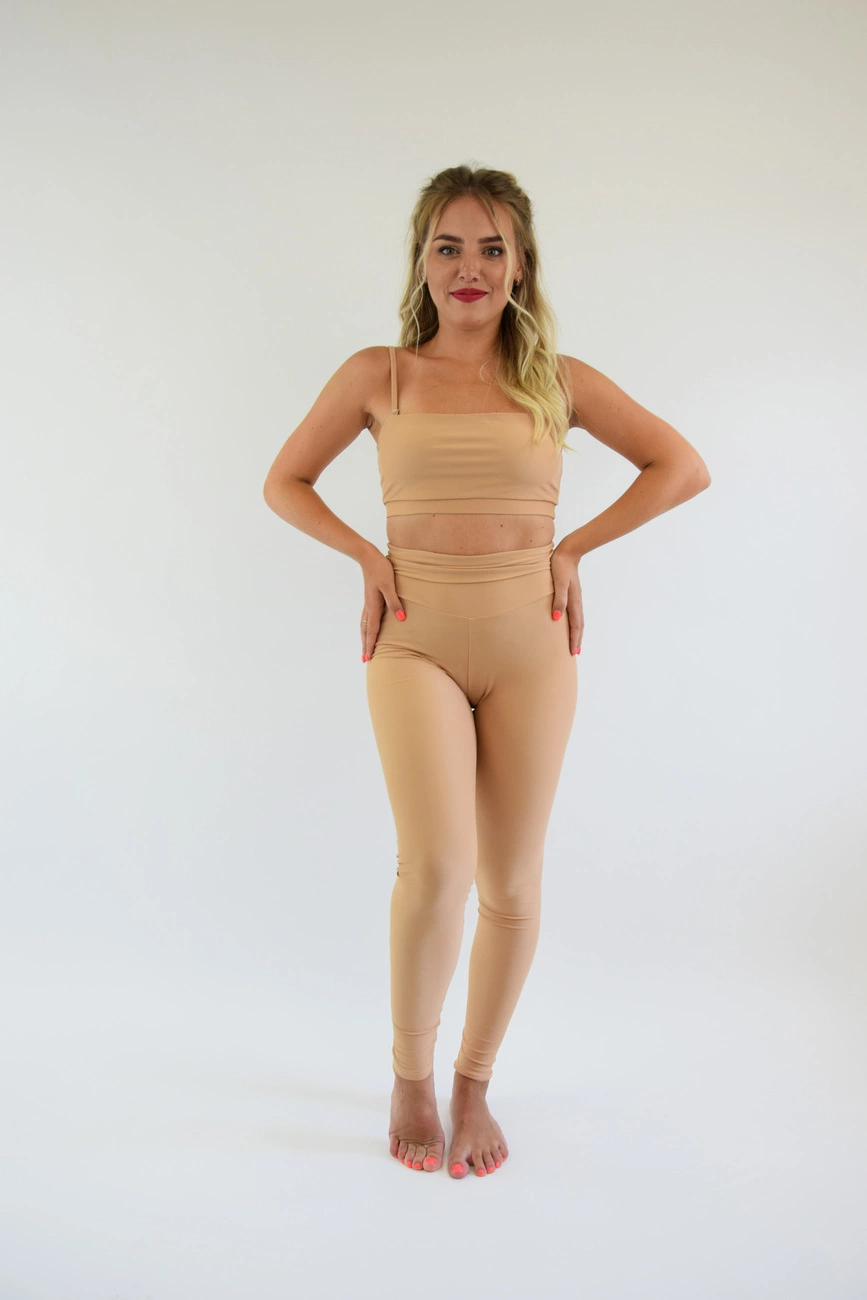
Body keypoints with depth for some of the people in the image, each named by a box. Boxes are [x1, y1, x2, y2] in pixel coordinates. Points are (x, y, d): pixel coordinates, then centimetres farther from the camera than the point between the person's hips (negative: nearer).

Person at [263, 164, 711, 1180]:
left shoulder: (559, 380, 5)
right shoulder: (378, 376, 4)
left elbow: (684, 468, 10)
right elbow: (284, 482, 13)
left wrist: (572, 548, 1)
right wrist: (368, 556, -1)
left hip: (529, 647, 2)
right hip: (415, 643, -1)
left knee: (512, 884, 5)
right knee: (437, 866, -16)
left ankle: (473, 1085, 27)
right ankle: (410, 1076, 11)